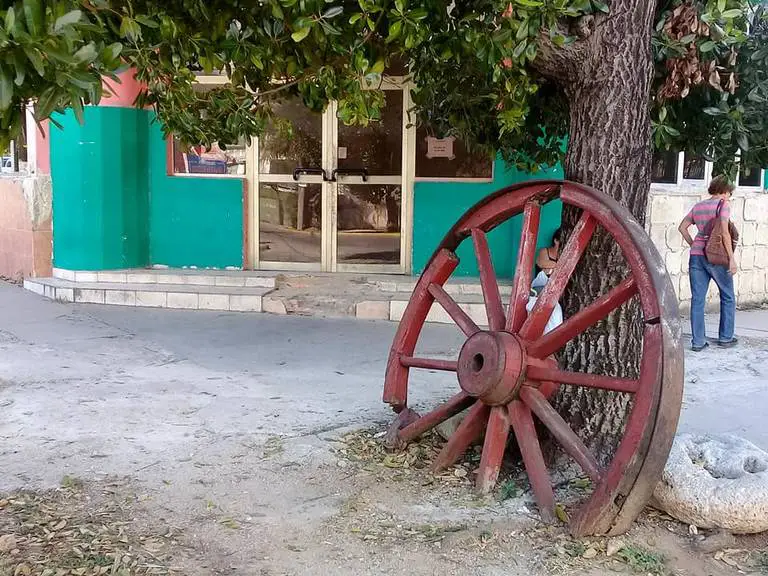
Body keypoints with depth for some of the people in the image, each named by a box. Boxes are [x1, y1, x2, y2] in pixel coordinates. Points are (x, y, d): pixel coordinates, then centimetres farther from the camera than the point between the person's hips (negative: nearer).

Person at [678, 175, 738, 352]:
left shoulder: (698, 206, 14)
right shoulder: (723, 204, -5)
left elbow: (682, 227, 13)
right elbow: (724, 231, -16)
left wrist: (694, 245, 15)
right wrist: (732, 258, -15)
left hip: (696, 256, 5)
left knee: (697, 299, 4)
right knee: (727, 297, 13)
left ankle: (698, 342, 4)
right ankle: (726, 337, 19)